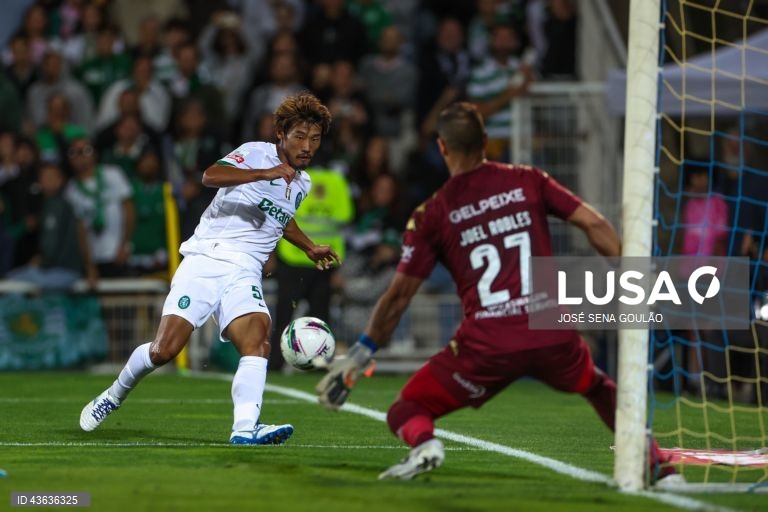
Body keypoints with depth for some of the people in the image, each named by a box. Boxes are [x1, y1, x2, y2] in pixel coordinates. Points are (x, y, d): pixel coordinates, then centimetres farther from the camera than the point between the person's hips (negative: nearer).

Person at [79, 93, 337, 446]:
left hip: (244, 274, 5)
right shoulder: (255, 153, -2)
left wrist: (310, 248, 36)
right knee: (165, 349, -12)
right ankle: (114, 396, 17)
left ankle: (245, 430, -39)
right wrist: (265, 173, -34)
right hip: (204, 260, -5)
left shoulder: (302, 184, 20)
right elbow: (211, 176, -24)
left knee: (257, 339, -25)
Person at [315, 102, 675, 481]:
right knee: (600, 388, 34)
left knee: (404, 412, 12)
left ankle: (423, 444, -22)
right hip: (553, 336, 2)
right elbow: (594, 225, 2)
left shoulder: (431, 215, 5)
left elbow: (399, 294, 5)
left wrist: (360, 354, 13)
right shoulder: (528, 181, 10)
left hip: (486, 347, -2)